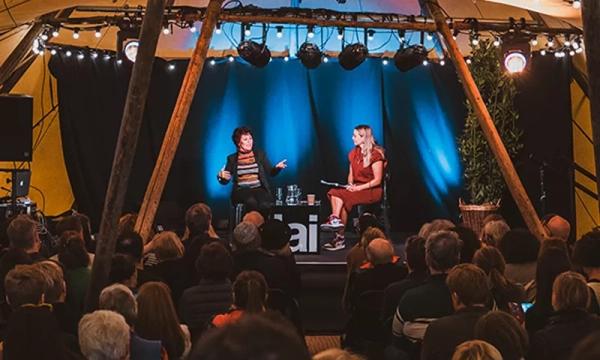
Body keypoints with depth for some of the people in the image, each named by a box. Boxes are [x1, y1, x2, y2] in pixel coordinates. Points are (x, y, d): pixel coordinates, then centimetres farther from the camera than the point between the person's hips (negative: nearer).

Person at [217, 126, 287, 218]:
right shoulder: (232, 158, 11)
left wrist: (277, 167, -16)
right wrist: (221, 176, -13)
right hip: (242, 191, -1)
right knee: (252, 202, -36)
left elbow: (271, 173, 7)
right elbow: (225, 181, 10)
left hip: (260, 189, 1)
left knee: (264, 205, -34)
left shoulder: (260, 154, 12)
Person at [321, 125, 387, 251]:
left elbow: (377, 180, -14)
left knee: (342, 198, -27)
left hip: (372, 190, -7)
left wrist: (359, 188, -19)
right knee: (334, 193, -21)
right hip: (357, 188, 7)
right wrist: (350, 184, -4)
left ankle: (340, 238, -23)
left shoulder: (375, 154, -11)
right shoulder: (354, 153, 11)